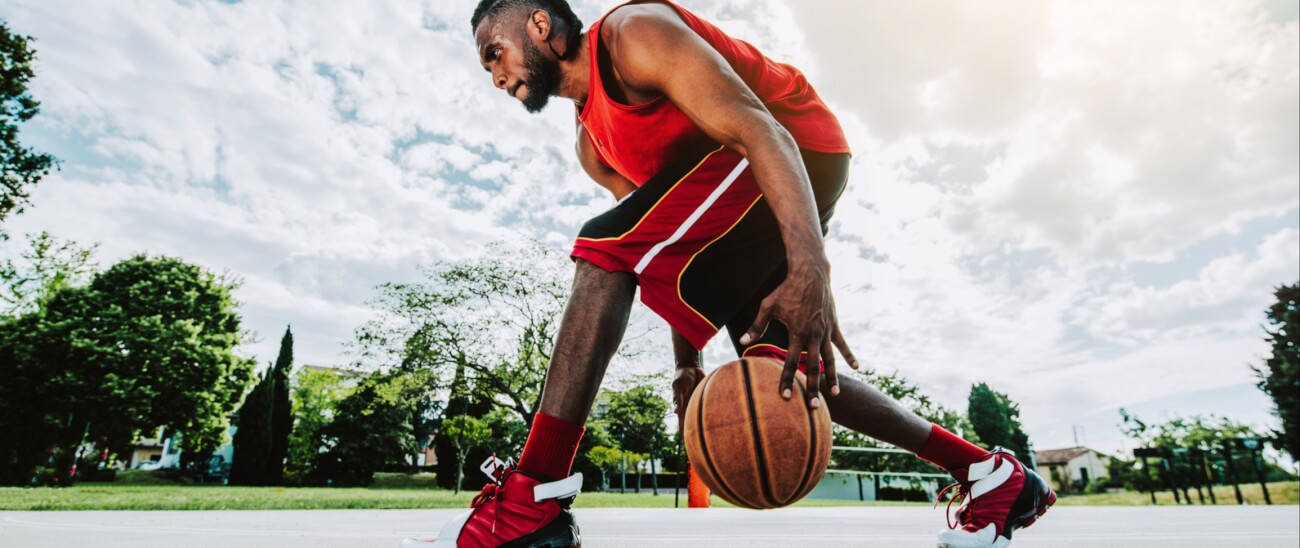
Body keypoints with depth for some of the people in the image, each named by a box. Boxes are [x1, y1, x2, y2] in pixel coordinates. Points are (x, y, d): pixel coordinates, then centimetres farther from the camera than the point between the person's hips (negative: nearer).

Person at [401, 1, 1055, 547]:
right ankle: (993, 473, 23)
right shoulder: (591, 142, 17)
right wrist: (687, 361, 11)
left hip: (796, 150, -10)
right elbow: (673, 259, 17)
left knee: (607, 248, -20)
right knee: (779, 372, 10)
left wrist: (809, 270, -37)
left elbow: (758, 130, -25)